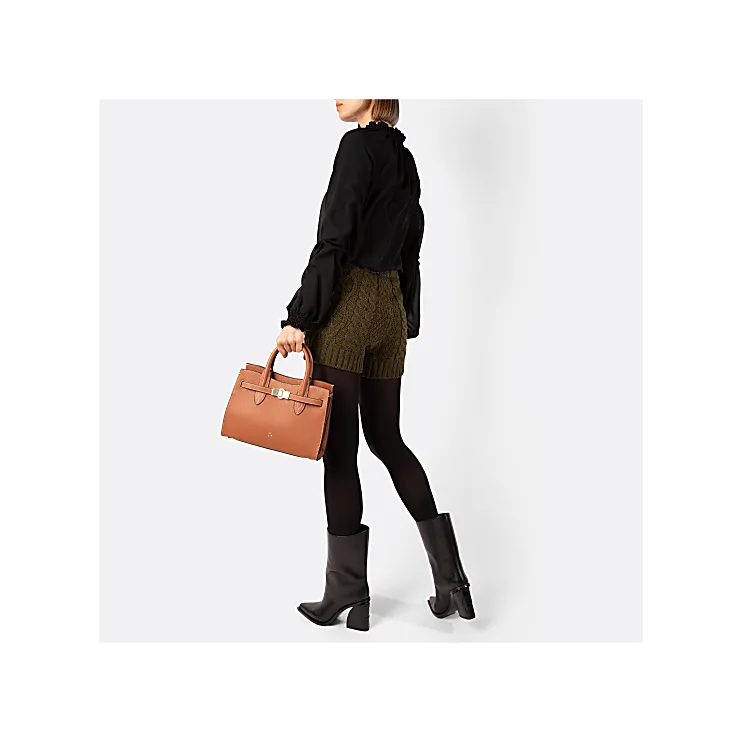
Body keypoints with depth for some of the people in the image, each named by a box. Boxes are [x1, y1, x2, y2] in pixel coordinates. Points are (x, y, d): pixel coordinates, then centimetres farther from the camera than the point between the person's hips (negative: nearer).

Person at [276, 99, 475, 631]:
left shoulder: (359, 145, -9)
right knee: (387, 439, 15)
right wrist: (408, 323, 22)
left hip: (348, 304, -8)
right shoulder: (405, 158, 16)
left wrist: (299, 317, -16)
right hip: (392, 307, 8)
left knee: (339, 448, -1)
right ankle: (451, 578, 16)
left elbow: (334, 240, -17)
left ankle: (348, 596, 8)